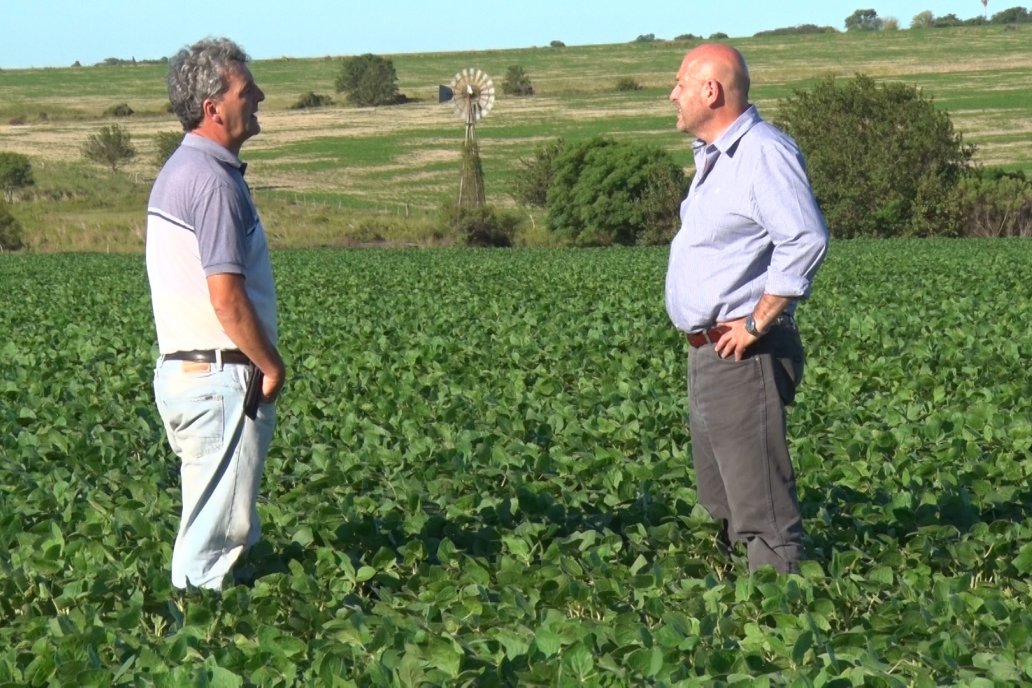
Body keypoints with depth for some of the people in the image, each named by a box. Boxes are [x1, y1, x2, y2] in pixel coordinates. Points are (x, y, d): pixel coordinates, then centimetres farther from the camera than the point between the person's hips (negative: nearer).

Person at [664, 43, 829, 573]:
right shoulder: (714, 157, 17)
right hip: (707, 353, 11)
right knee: (723, 504, 16)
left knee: (761, 506, -8)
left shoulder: (763, 153, -15)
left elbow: (805, 241, -26)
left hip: (743, 355, -11)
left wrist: (757, 322, -22)